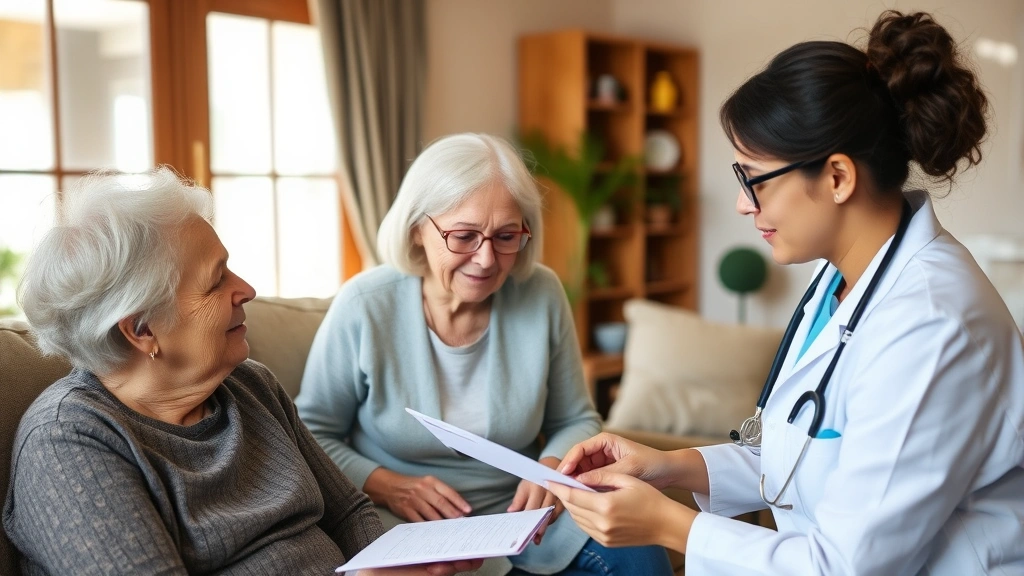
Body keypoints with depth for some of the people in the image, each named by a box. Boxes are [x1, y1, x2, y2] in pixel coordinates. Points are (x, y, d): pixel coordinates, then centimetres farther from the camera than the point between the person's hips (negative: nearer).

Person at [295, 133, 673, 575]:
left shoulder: (542, 295, -5)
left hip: (519, 511, 3)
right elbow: (311, 434, -2)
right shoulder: (364, 306, -13)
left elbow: (576, 421, 7)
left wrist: (552, 466, -15)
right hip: (402, 525, -2)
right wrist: (386, 485, -18)